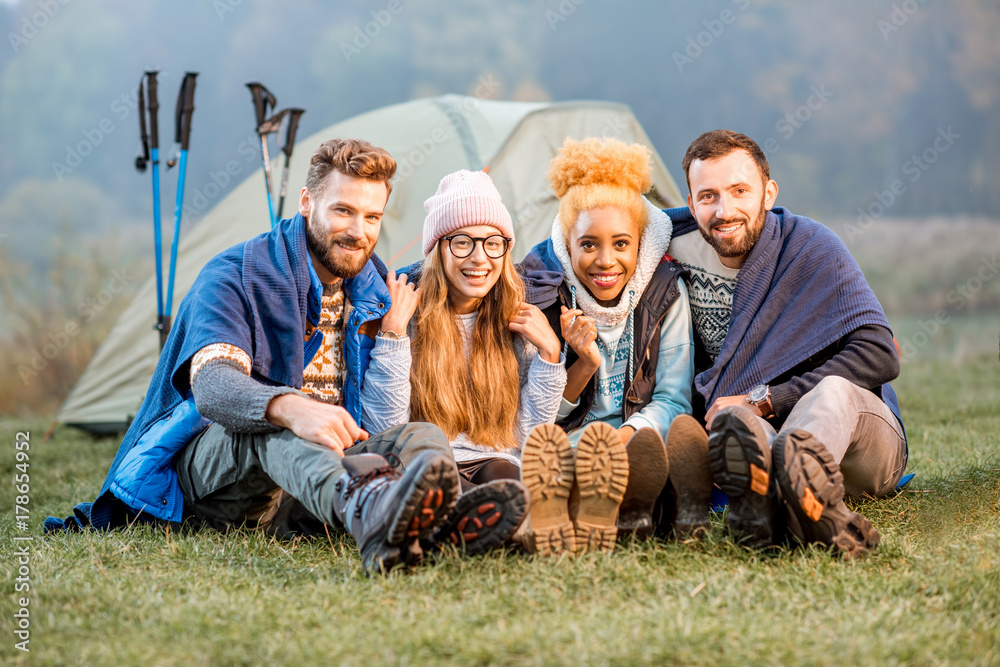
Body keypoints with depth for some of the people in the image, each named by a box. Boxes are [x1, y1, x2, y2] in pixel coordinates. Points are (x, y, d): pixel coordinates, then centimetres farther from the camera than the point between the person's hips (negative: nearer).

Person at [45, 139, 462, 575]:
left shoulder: (378, 290, 9)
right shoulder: (232, 276, -10)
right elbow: (211, 384, -32)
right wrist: (290, 408, -52)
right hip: (210, 466, -5)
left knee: (424, 436, -26)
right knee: (269, 429, -41)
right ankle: (368, 509, -76)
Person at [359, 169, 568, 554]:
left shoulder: (517, 325, 11)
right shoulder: (405, 314, 4)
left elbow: (531, 439, 9)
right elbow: (385, 433, -5)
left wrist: (549, 351, 1)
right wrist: (393, 331, -9)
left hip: (496, 466, 2)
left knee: (502, 472, -33)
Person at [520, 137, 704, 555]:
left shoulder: (665, 291, 2)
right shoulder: (540, 293, -3)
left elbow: (672, 400, 2)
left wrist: (622, 436, -20)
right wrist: (583, 366, -20)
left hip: (641, 439, 1)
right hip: (567, 442, -1)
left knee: (643, 444, -38)